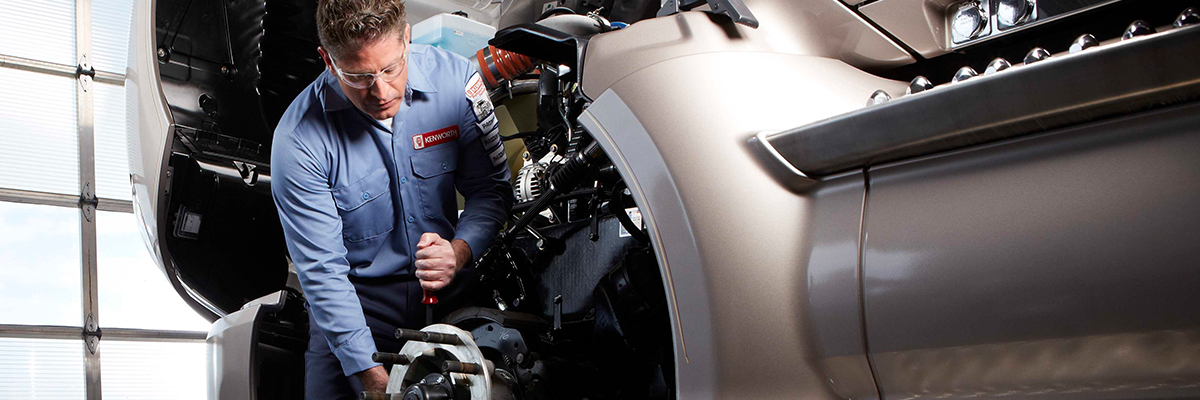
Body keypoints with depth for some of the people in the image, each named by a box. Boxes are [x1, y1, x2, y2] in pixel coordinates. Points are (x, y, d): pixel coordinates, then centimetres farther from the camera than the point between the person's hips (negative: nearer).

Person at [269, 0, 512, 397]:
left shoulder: (455, 79, -12)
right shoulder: (299, 140, -18)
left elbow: (491, 186, -2)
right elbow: (322, 271, -17)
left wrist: (459, 253, -22)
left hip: (447, 290, 2)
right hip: (359, 297, -1)